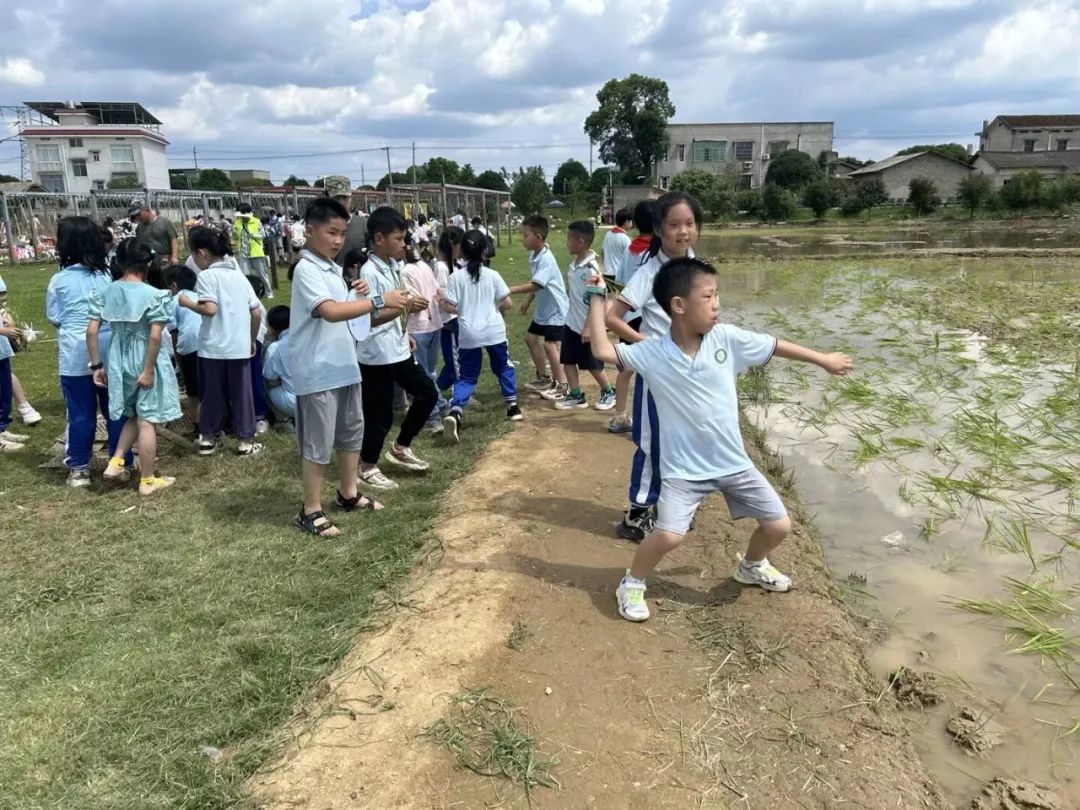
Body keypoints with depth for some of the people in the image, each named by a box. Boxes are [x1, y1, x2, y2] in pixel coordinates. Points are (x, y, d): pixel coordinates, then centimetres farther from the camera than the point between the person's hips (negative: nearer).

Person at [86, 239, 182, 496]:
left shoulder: (104, 292, 1)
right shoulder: (153, 295, -14)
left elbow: (91, 331, -1)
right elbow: (155, 336, -21)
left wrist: (96, 365, 5)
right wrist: (148, 370, -16)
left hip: (118, 361, 5)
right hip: (145, 362, -5)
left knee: (133, 416, 25)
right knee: (147, 422, 4)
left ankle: (115, 462, 16)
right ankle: (147, 481, 13)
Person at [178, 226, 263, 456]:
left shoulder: (206, 276, -7)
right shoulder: (238, 275, 9)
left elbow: (210, 309, -20)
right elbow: (256, 313, 7)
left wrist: (186, 303, -4)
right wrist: (252, 339, 17)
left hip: (213, 347, -3)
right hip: (240, 346, 4)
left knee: (212, 393, 10)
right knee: (241, 393, 9)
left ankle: (208, 438, 22)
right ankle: (245, 440, 12)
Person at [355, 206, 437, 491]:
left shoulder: (393, 266, 8)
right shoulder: (370, 272, -20)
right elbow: (369, 317, -26)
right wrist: (405, 307, -32)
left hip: (398, 350, 9)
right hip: (377, 355, -9)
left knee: (428, 393, 15)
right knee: (379, 414, 2)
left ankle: (400, 449, 28)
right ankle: (368, 467, 22)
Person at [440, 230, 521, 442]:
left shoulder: (456, 277, -5)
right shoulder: (492, 275, -2)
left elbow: (450, 307, -8)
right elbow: (507, 303, -1)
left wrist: (441, 302, 14)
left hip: (468, 334, 0)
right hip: (494, 331, 0)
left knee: (467, 377, 6)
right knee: (503, 368, 22)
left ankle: (454, 413, -14)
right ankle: (513, 407, 28)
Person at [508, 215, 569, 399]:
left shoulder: (546, 258, -26)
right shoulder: (533, 255, 3)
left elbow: (535, 285, -32)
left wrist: (509, 290, -32)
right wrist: (528, 301, 17)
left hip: (556, 309, -10)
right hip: (543, 308, 10)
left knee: (550, 344, -15)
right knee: (531, 338, 15)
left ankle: (562, 386, -3)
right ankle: (544, 378, 28)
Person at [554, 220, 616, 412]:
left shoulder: (591, 268, -22)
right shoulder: (574, 263, 3)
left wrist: (588, 326, -23)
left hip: (586, 326, -8)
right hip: (572, 322, 8)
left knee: (593, 365, 6)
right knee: (567, 361, 9)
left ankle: (608, 392, 27)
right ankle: (576, 395, 21)